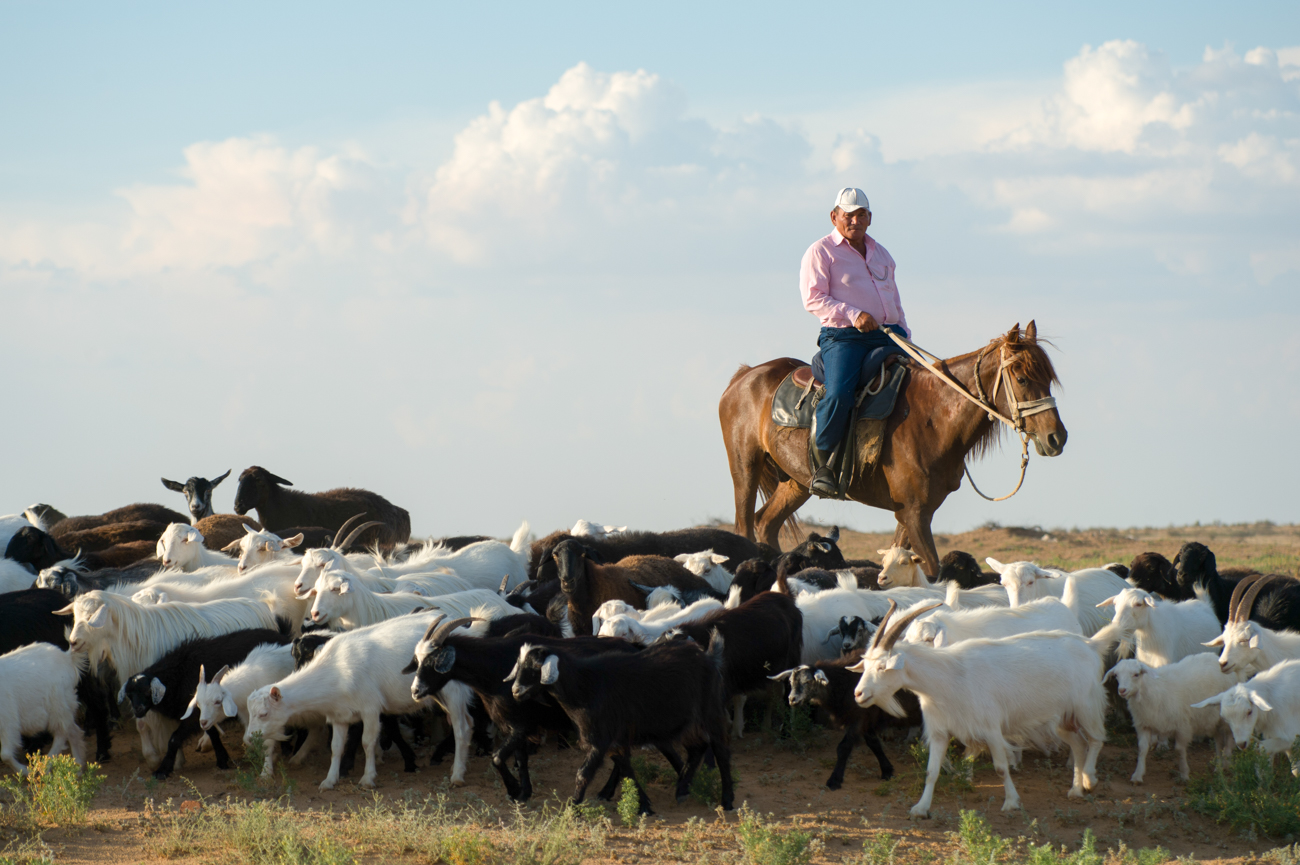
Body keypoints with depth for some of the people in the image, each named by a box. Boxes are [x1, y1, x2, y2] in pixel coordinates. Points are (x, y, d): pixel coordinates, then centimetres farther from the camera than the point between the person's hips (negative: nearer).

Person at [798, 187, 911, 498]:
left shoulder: (881, 255, 26)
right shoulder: (821, 253, 4)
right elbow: (813, 299, -7)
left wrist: (905, 337, 17)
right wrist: (853, 315, -20)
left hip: (887, 336, 6)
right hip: (843, 337, -6)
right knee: (839, 393, -31)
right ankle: (821, 462, -17)